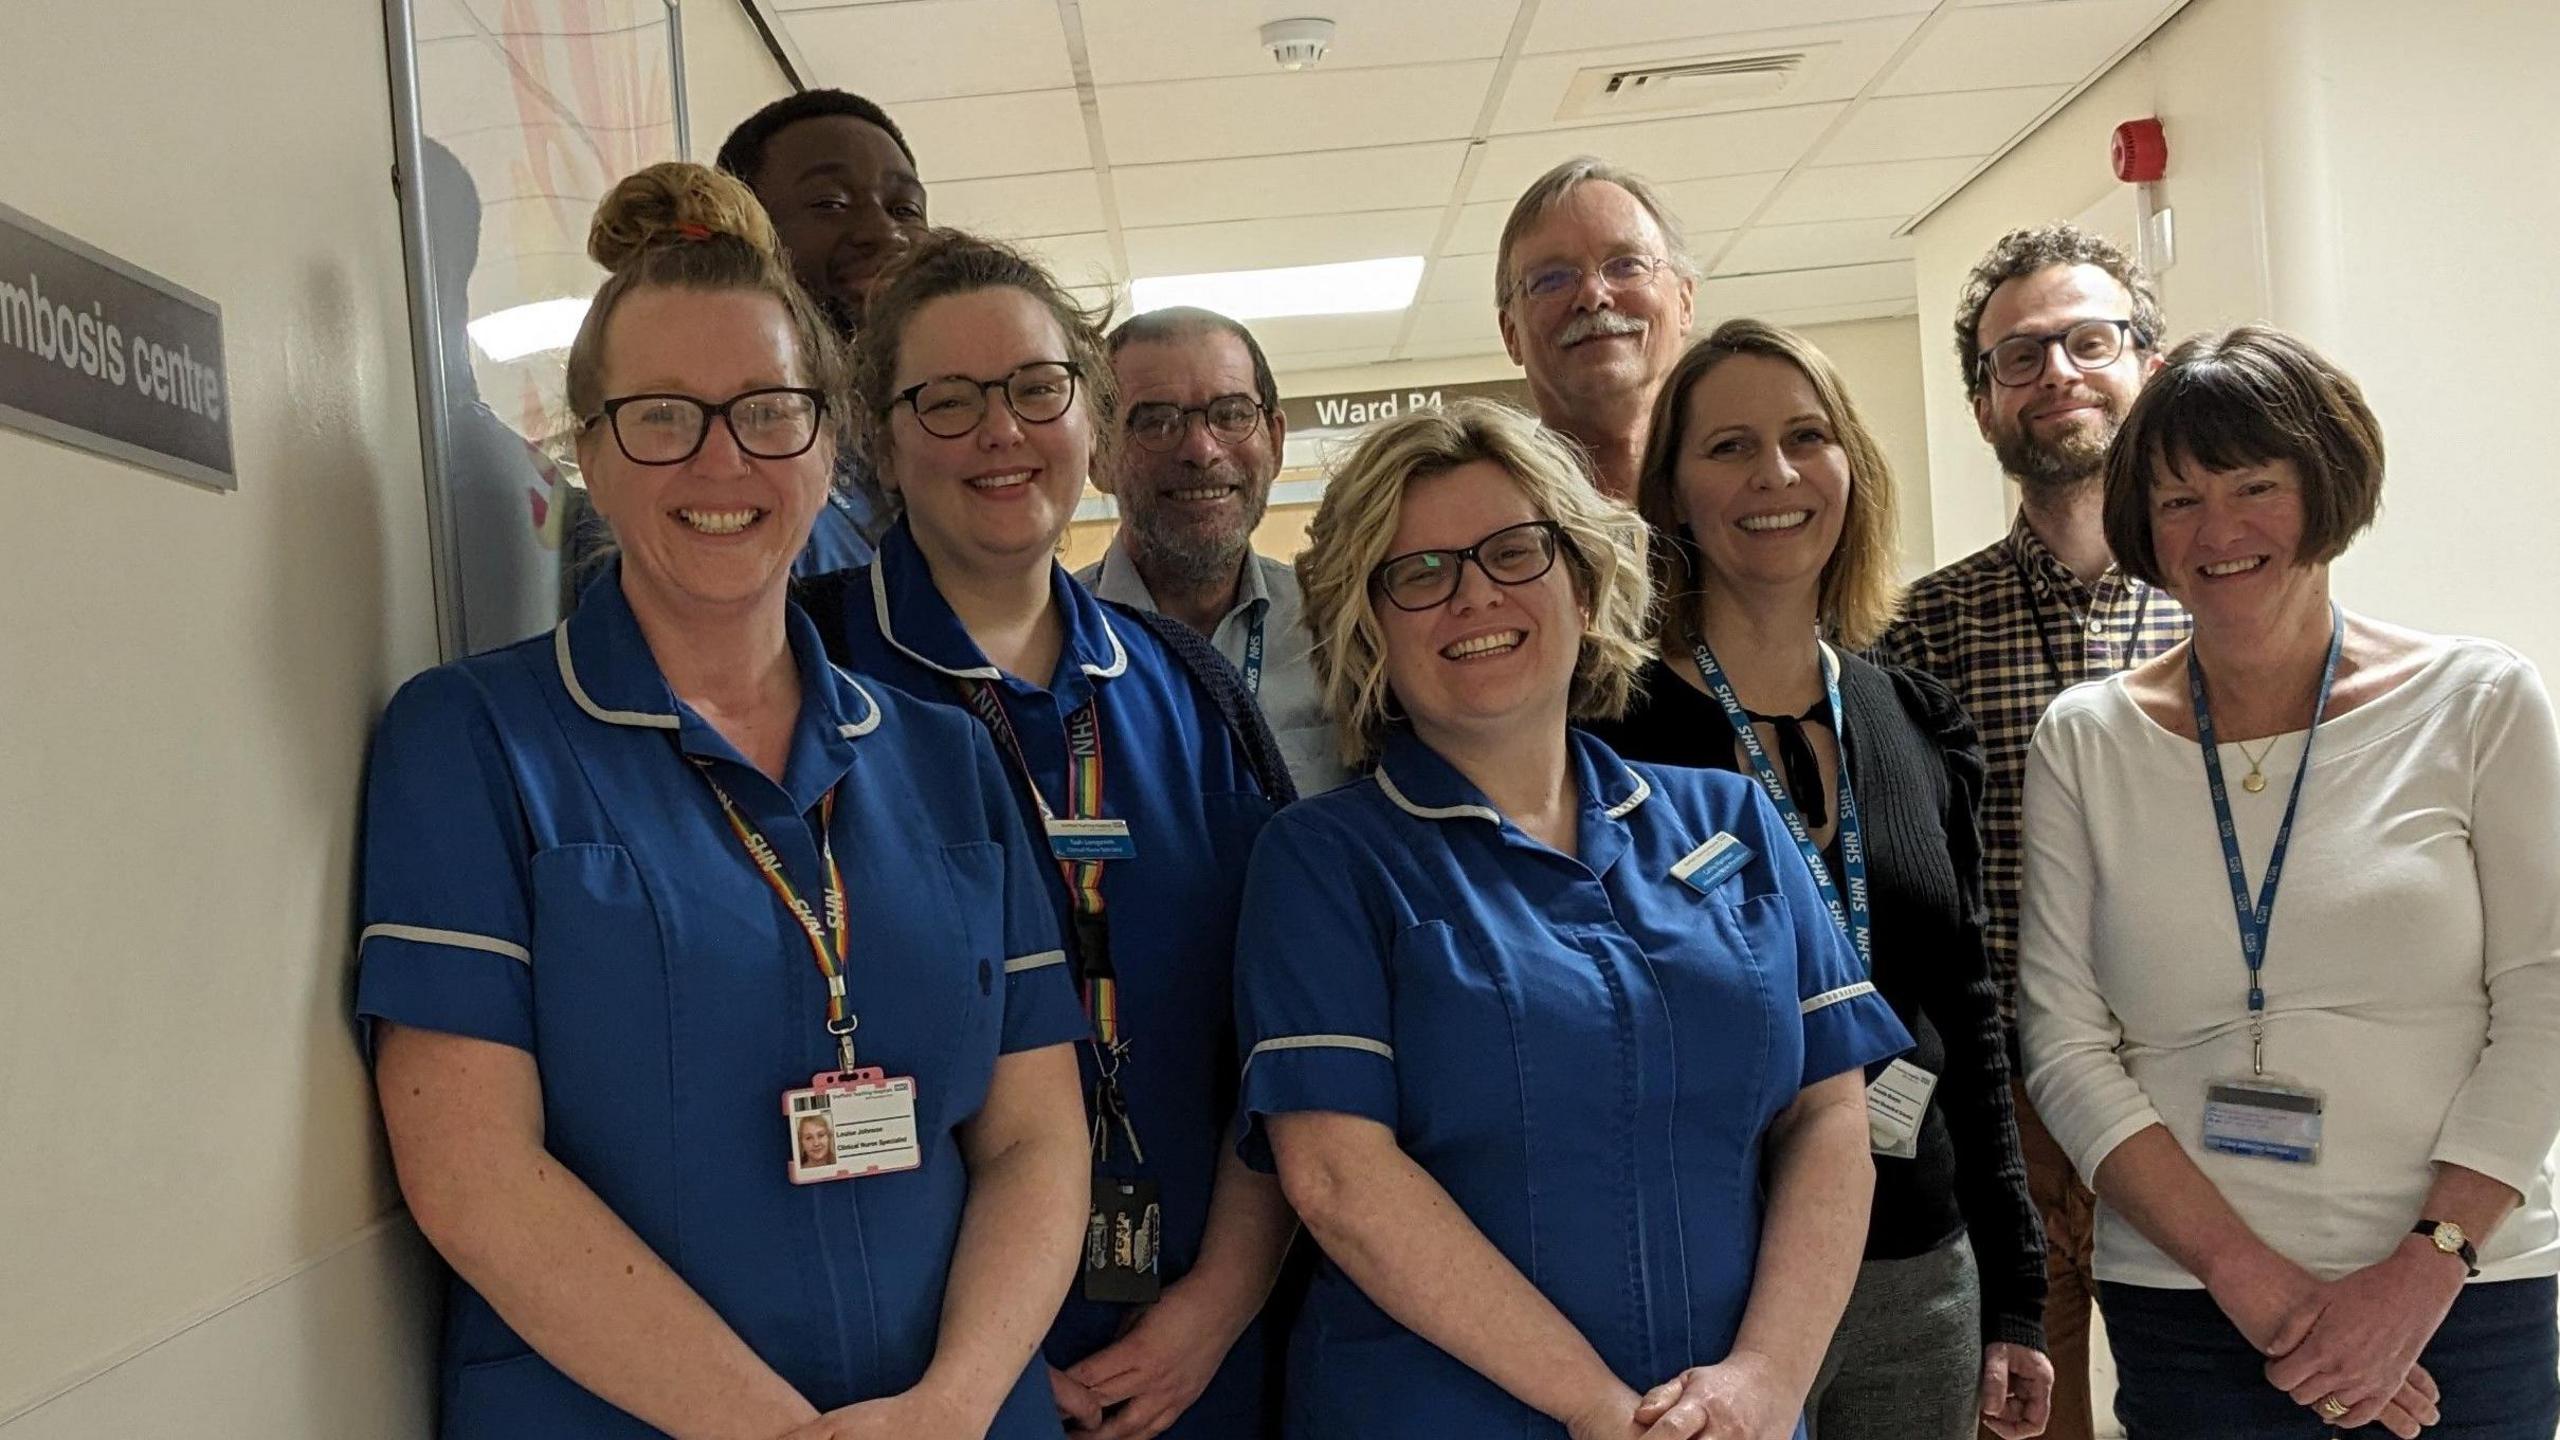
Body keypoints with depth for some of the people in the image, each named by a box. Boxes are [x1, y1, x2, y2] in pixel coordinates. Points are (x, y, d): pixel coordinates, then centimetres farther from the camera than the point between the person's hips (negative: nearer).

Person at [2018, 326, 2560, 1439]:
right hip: (2183, 1306, 1)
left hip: (2465, 1304, 0)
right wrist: (2246, 1272, -11)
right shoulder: (2085, 742, 0)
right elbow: (2065, 1044, -3)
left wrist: (2422, 1274, -12)